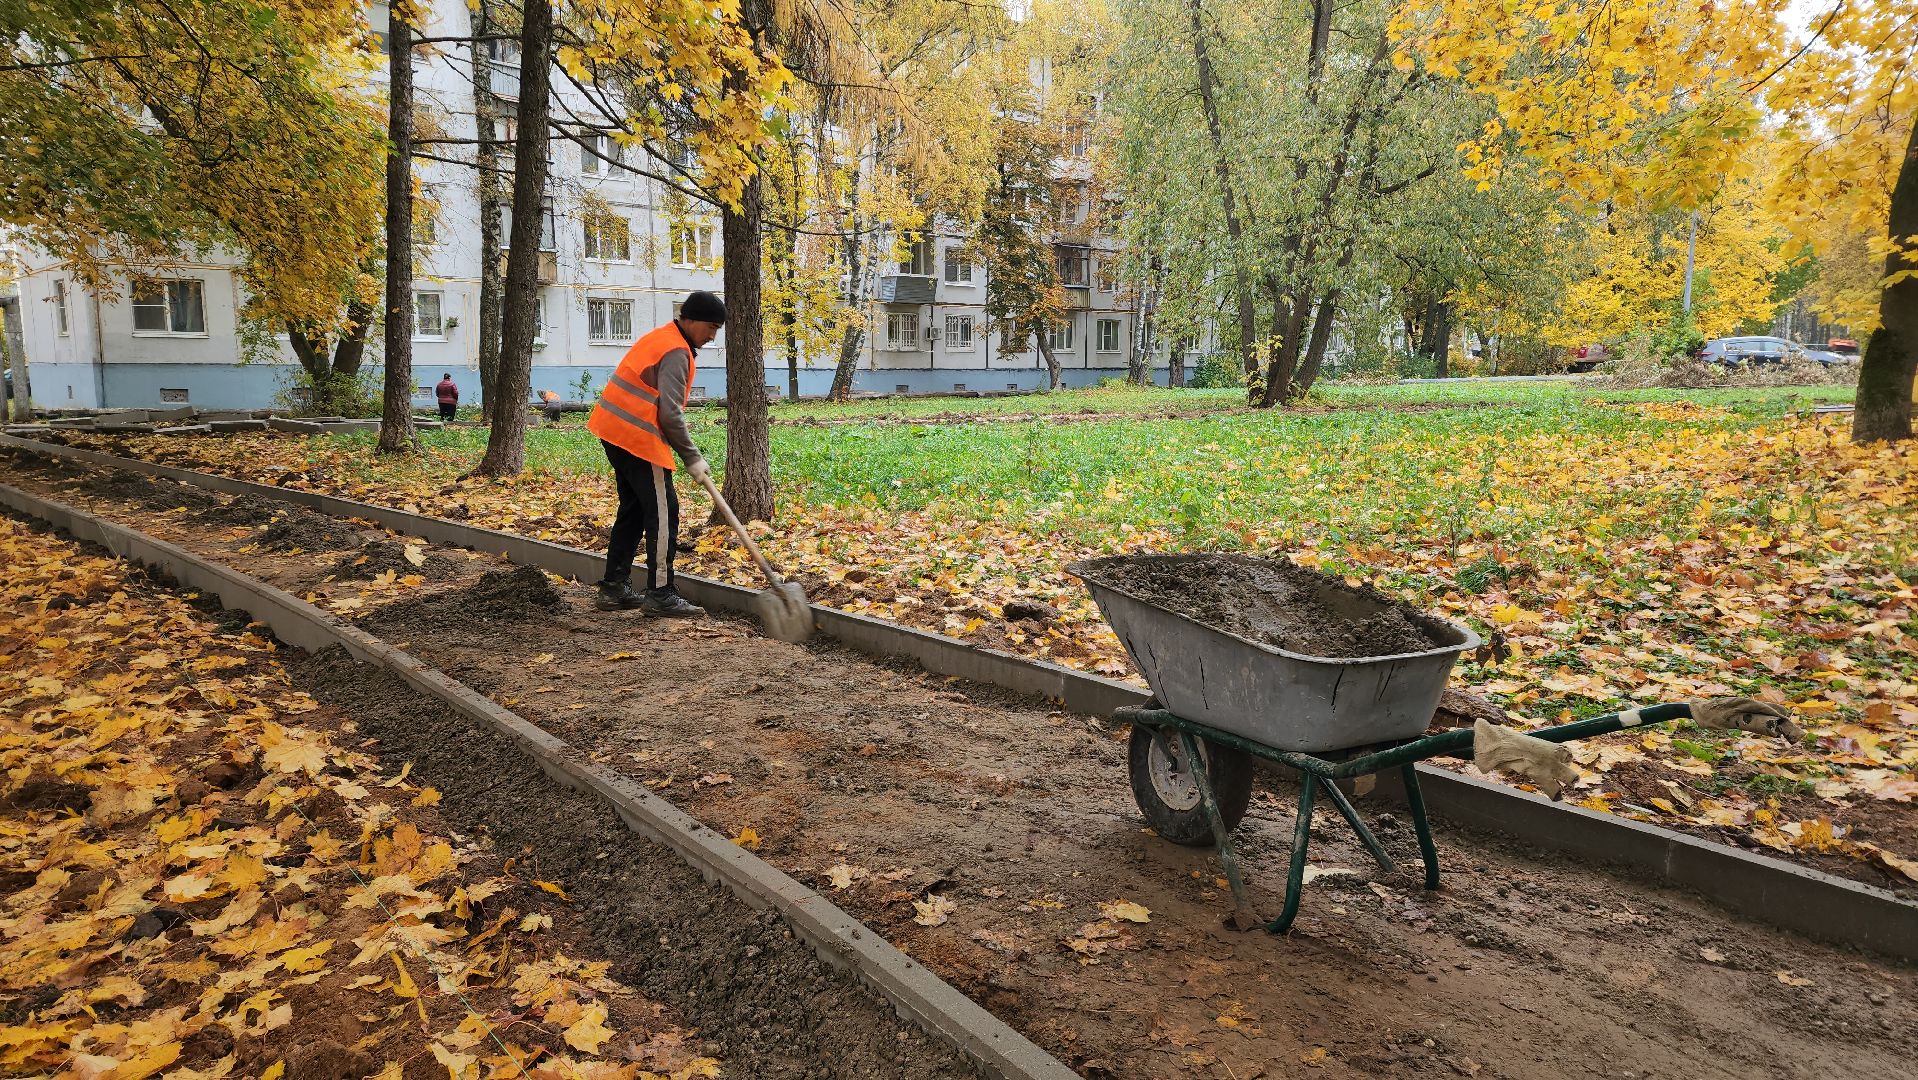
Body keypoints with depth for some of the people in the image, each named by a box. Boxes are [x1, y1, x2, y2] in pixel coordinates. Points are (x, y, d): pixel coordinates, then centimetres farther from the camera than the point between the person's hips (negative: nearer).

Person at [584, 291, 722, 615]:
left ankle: (614, 588, 19)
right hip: (637, 436, -10)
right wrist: (692, 458, -13)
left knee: (633, 509, 16)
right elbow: (670, 413, -20)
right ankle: (660, 594, -5)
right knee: (663, 512, -6)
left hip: (613, 430, 10)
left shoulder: (661, 338, 18)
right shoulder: (676, 352, -14)